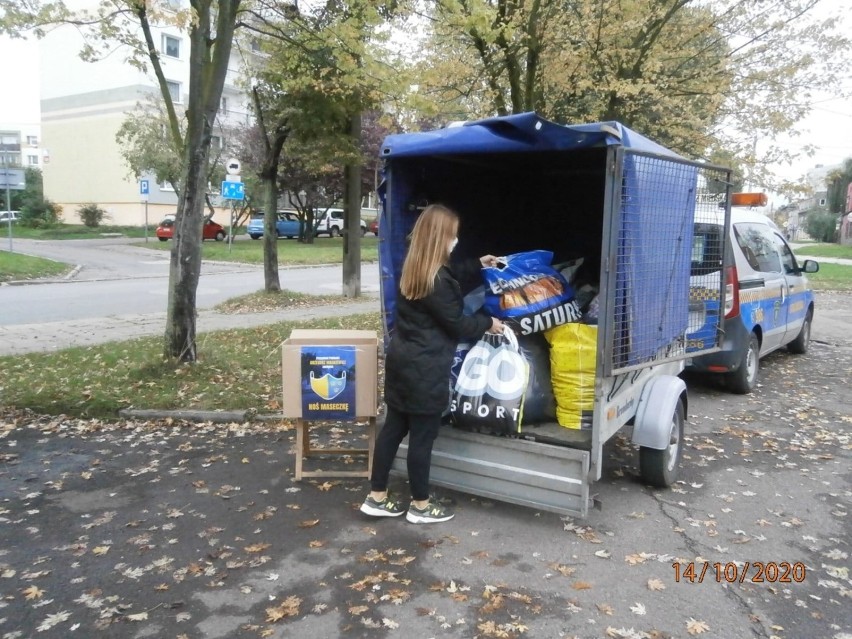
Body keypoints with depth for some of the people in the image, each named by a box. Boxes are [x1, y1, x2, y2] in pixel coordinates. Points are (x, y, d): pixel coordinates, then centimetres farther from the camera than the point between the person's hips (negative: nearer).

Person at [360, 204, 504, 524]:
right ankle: (420, 505, 20)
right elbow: (456, 324, -13)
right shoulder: (436, 280, -21)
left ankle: (376, 497, 25)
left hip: (401, 360, 9)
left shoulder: (414, 268, 7)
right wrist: (488, 323, 3)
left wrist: (477, 264, 34)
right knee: (422, 436, 5)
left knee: (393, 427, 15)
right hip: (424, 368, -9)